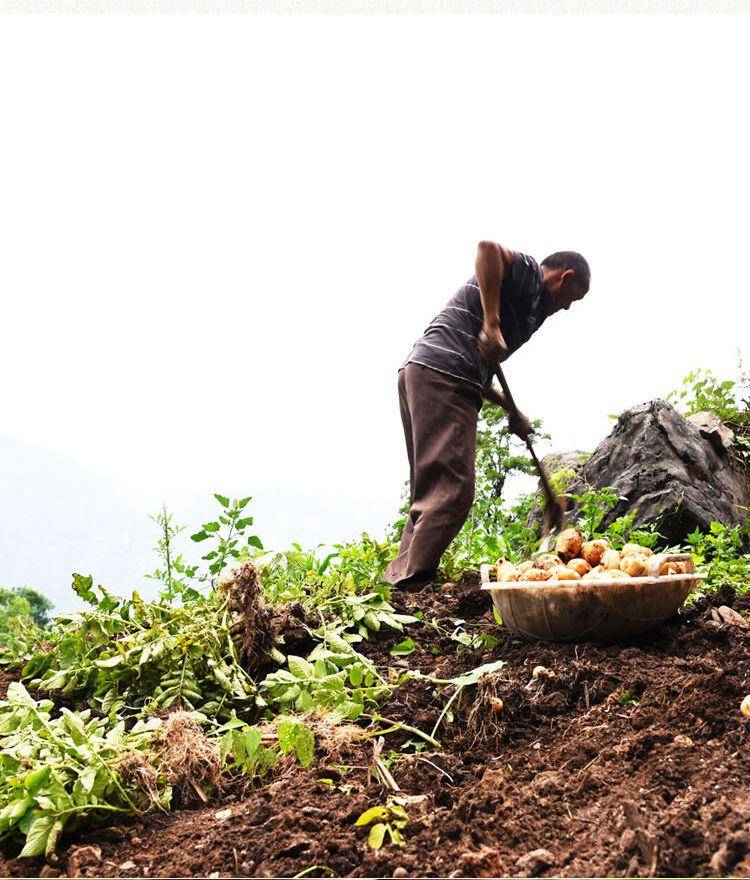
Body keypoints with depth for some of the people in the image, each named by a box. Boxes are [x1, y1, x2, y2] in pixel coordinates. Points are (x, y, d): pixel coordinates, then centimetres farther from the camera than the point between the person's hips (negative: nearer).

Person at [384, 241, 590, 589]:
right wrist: (492, 324, -20)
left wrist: (512, 412, 31)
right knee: (452, 490, -14)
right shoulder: (529, 274, 7)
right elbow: (488, 247, -17)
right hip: (443, 377, -10)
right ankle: (411, 582, -19)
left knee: (429, 491, 11)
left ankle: (400, 581, 10)